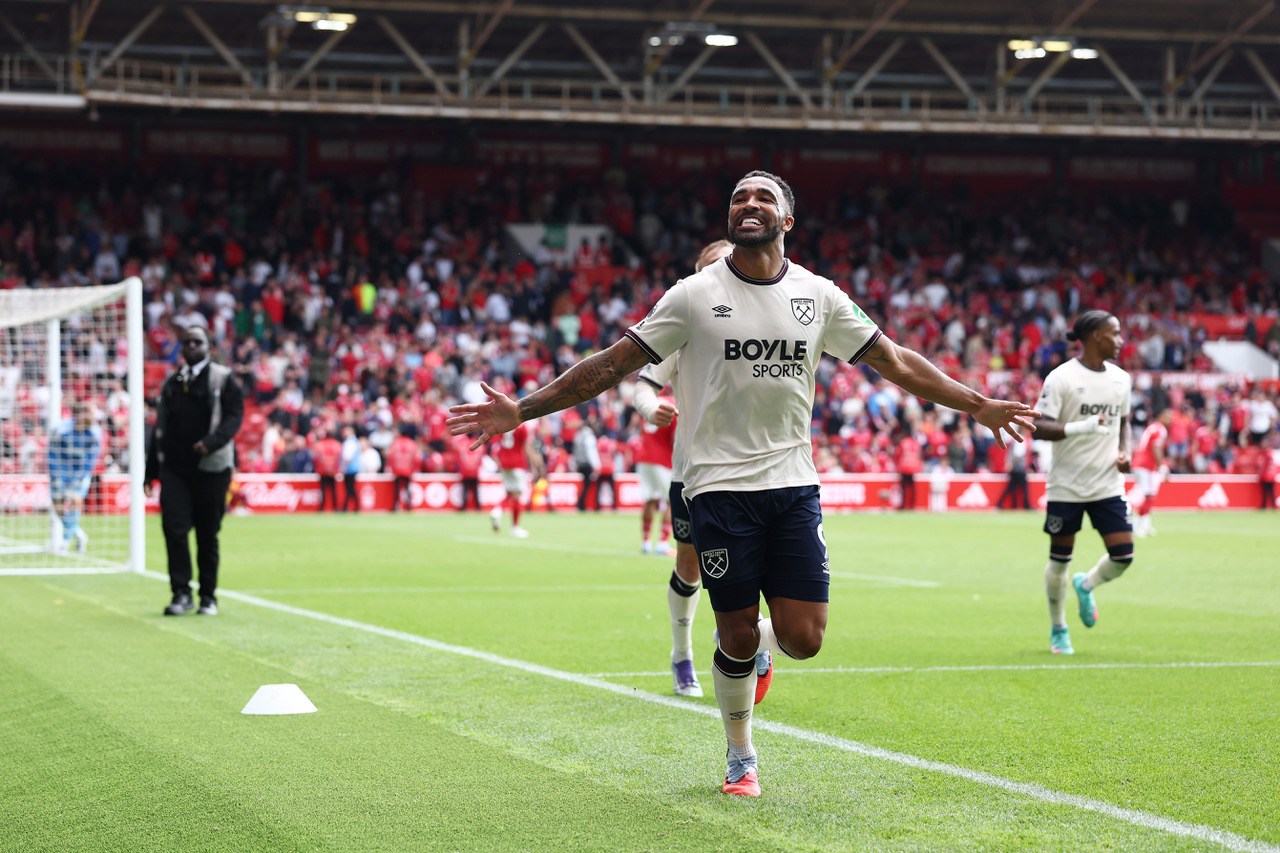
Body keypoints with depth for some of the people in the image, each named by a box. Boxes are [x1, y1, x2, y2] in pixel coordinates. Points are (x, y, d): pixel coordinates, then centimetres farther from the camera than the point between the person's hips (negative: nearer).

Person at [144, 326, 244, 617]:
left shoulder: (223, 380, 4)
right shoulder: (171, 384, 17)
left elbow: (234, 416, -8)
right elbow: (160, 427, 20)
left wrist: (211, 442, -25)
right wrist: (151, 471, 18)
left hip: (211, 467, -3)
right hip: (174, 468, 3)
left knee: (208, 535, 2)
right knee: (174, 528, -10)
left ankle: (208, 597, 13)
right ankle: (181, 593, -4)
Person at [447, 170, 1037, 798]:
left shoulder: (818, 295, 6)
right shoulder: (694, 296, -2)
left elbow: (897, 363, 13)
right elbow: (612, 365, -1)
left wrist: (980, 406, 12)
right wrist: (522, 411, -6)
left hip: (794, 484, 2)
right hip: (720, 484, -2)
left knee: (802, 639, -6)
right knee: (738, 638, -1)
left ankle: (759, 642, 31)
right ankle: (740, 758, 23)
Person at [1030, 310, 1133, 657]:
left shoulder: (1121, 379, 9)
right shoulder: (1061, 378, -10)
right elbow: (1039, 427, -15)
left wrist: (1123, 452, 6)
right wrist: (1080, 428, -29)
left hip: (1108, 484, 5)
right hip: (1067, 485, -5)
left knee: (1123, 555, -6)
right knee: (1060, 560, 4)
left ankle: (1086, 585, 27)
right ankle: (1058, 630, 24)